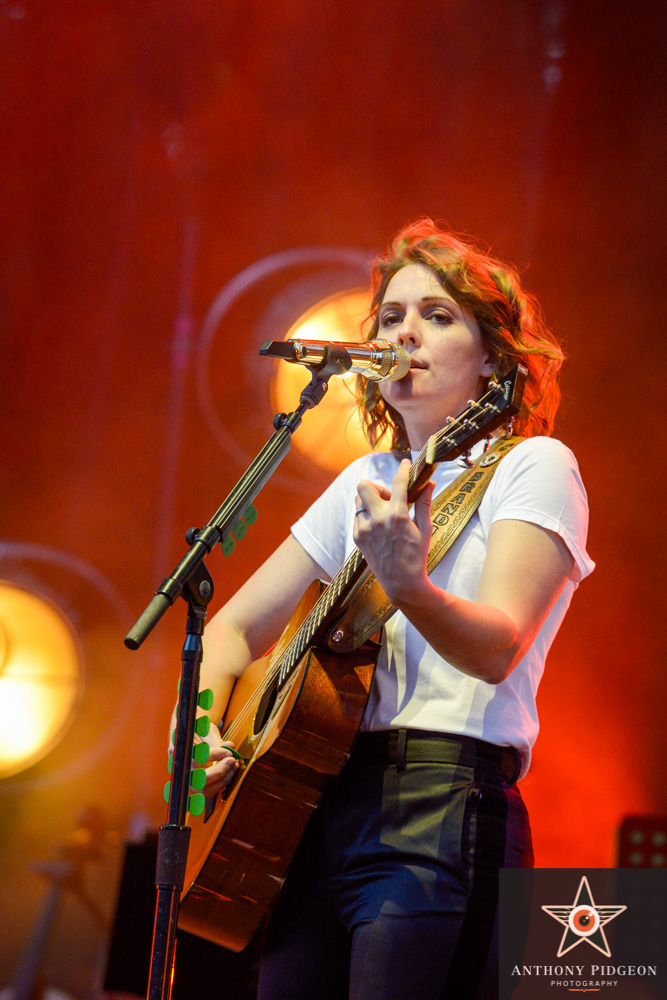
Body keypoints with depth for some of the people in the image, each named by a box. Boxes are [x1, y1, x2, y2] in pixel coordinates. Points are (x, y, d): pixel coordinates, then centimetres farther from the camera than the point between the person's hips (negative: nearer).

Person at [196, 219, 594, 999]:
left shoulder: (532, 466, -1)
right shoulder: (366, 482, 19)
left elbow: (497, 649, -17)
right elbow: (237, 627, 22)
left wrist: (409, 587, -37)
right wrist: (202, 728, 2)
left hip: (440, 815, -6)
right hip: (318, 807, 6)